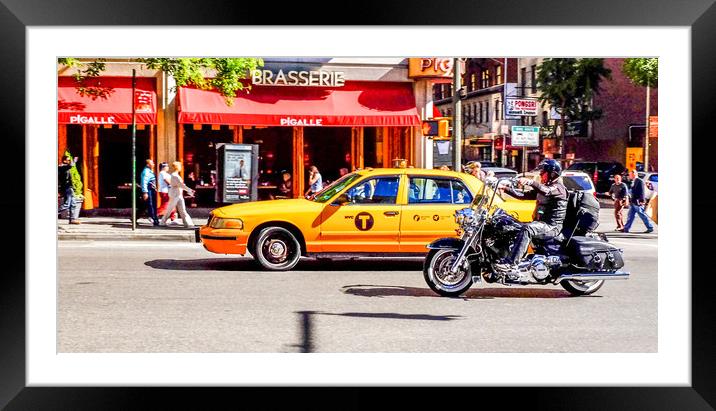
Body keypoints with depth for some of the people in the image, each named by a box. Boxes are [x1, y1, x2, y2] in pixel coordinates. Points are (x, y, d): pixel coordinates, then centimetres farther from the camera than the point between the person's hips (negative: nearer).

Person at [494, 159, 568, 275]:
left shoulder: (558, 187, -8)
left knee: (527, 229, -34)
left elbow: (546, 191, -32)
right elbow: (524, 195, 18)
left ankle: (511, 264, -42)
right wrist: (507, 189, 6)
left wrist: (530, 182, -48)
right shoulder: (543, 187, 20)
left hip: (552, 226, -10)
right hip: (541, 223, 10)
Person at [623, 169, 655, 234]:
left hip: (638, 202, -9)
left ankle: (650, 228, 6)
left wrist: (642, 201, -22)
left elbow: (642, 192, -17)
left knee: (643, 216, -2)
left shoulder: (639, 181, -12)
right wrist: (630, 200, 21)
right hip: (633, 203, 9)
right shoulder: (633, 182, 16)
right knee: (630, 216, 8)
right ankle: (626, 229, 9)